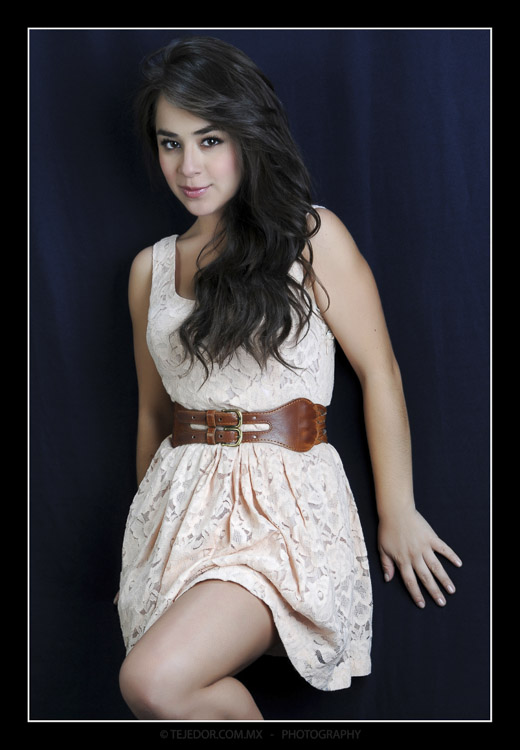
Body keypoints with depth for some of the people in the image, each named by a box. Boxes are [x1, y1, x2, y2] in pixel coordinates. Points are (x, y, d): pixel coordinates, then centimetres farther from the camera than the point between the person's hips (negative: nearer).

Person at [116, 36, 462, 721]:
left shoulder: (312, 237, -1)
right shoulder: (151, 267, 12)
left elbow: (380, 371, -1)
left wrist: (397, 514, 0)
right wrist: (150, 524, 22)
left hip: (284, 502, -5)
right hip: (177, 503, 5)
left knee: (155, 681, -25)